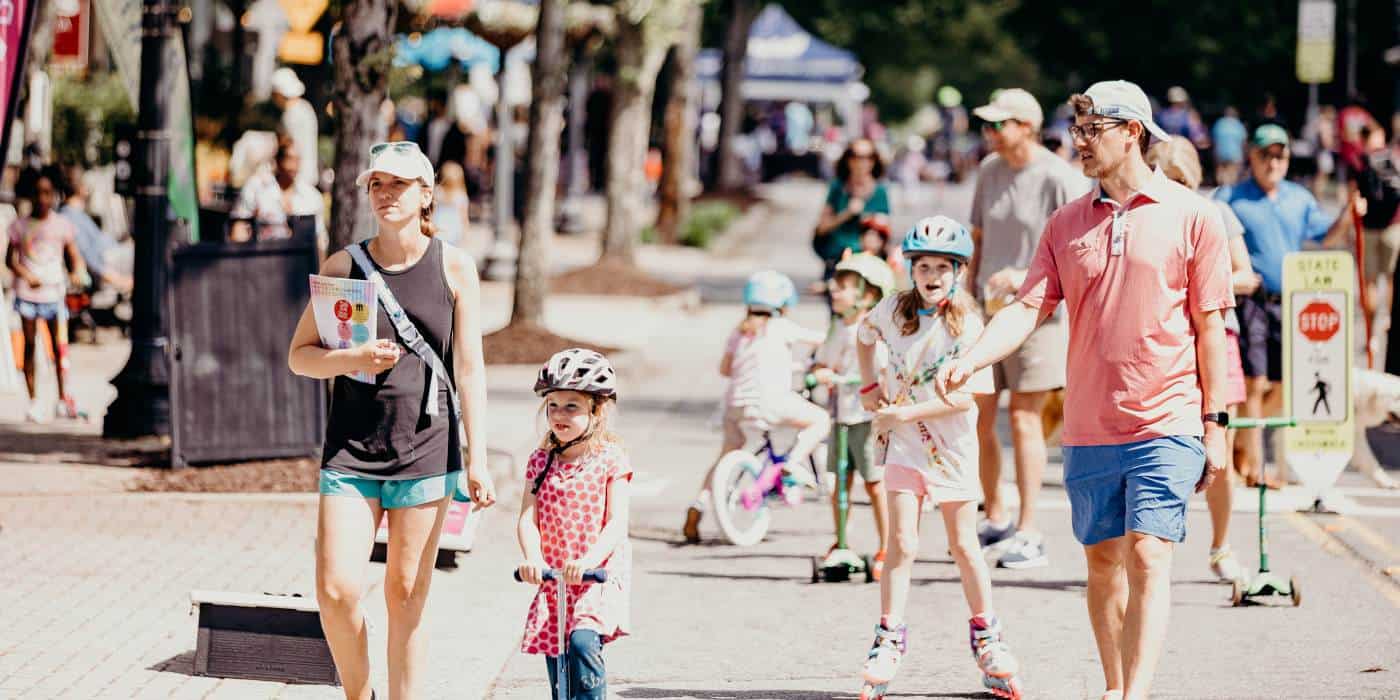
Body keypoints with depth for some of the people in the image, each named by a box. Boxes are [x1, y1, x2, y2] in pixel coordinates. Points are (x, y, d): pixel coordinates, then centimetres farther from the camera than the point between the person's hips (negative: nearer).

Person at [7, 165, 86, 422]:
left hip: (54, 292, 0)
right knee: (30, 345, 2)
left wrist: (78, 273, -16)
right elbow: (11, 259, 2)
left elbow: (75, 257, 6)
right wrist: (28, 276, -16)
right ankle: (33, 401, 7)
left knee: (60, 345, -4)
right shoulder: (20, 226, 3)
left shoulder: (62, 226, 5)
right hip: (27, 293, 0)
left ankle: (63, 399, 1)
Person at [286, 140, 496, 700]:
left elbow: (469, 368, 3)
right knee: (336, 592, -8)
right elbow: (299, 356, 7)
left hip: (425, 450, -1)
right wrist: (352, 360, -14)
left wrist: (477, 456, -4)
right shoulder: (343, 266, 3)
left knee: (406, 597, 3)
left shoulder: (454, 269, 2)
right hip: (350, 450, 1)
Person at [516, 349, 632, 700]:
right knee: (557, 669, 7)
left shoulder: (610, 459, -5)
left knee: (582, 641, -28)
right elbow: (527, 518, -4)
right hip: (551, 578, 5)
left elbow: (616, 523, -13)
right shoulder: (541, 461, 5)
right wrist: (531, 558, -24)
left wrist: (589, 560, -30)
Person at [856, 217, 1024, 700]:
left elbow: (965, 397, -20)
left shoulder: (967, 325, -14)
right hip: (903, 443, 2)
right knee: (902, 543, -6)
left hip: (952, 443, -2)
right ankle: (889, 642, -2)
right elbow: (864, 338, 21)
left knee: (964, 547, 8)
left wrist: (906, 413, -22)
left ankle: (985, 634, 24)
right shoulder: (893, 311, -2)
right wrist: (870, 388, 11)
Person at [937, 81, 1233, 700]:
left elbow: (1210, 324, 0)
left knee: (1147, 558, -13)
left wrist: (1215, 423, -2)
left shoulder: (1191, 217, -1)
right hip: (1088, 429, 4)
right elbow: (1028, 307, 1)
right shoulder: (1066, 224, 8)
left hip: (1165, 425, -4)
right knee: (1103, 563, 10)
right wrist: (970, 360, -17)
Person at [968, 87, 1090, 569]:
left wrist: (1025, 277, -23)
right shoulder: (989, 170, 10)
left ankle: (1029, 534, -3)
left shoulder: (1060, 179, -12)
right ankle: (995, 519, 23)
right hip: (990, 311, 7)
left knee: (1024, 419, -7)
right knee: (977, 417, 7)